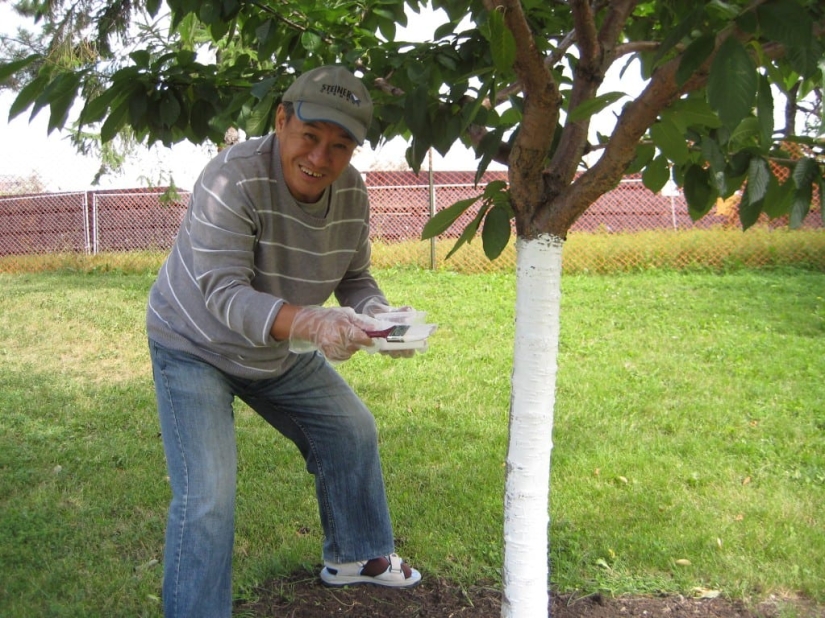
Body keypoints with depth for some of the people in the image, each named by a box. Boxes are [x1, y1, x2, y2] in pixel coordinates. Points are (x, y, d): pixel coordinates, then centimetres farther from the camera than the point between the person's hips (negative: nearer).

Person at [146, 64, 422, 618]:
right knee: (207, 498, -15)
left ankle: (355, 556, 39)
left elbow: (355, 276, -2)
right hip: (195, 347, -6)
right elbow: (224, 292, -37)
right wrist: (309, 323, -53)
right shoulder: (234, 179, -32)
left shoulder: (351, 191, -12)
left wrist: (378, 315, -26)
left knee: (353, 432, 16)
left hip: (280, 351, 7)